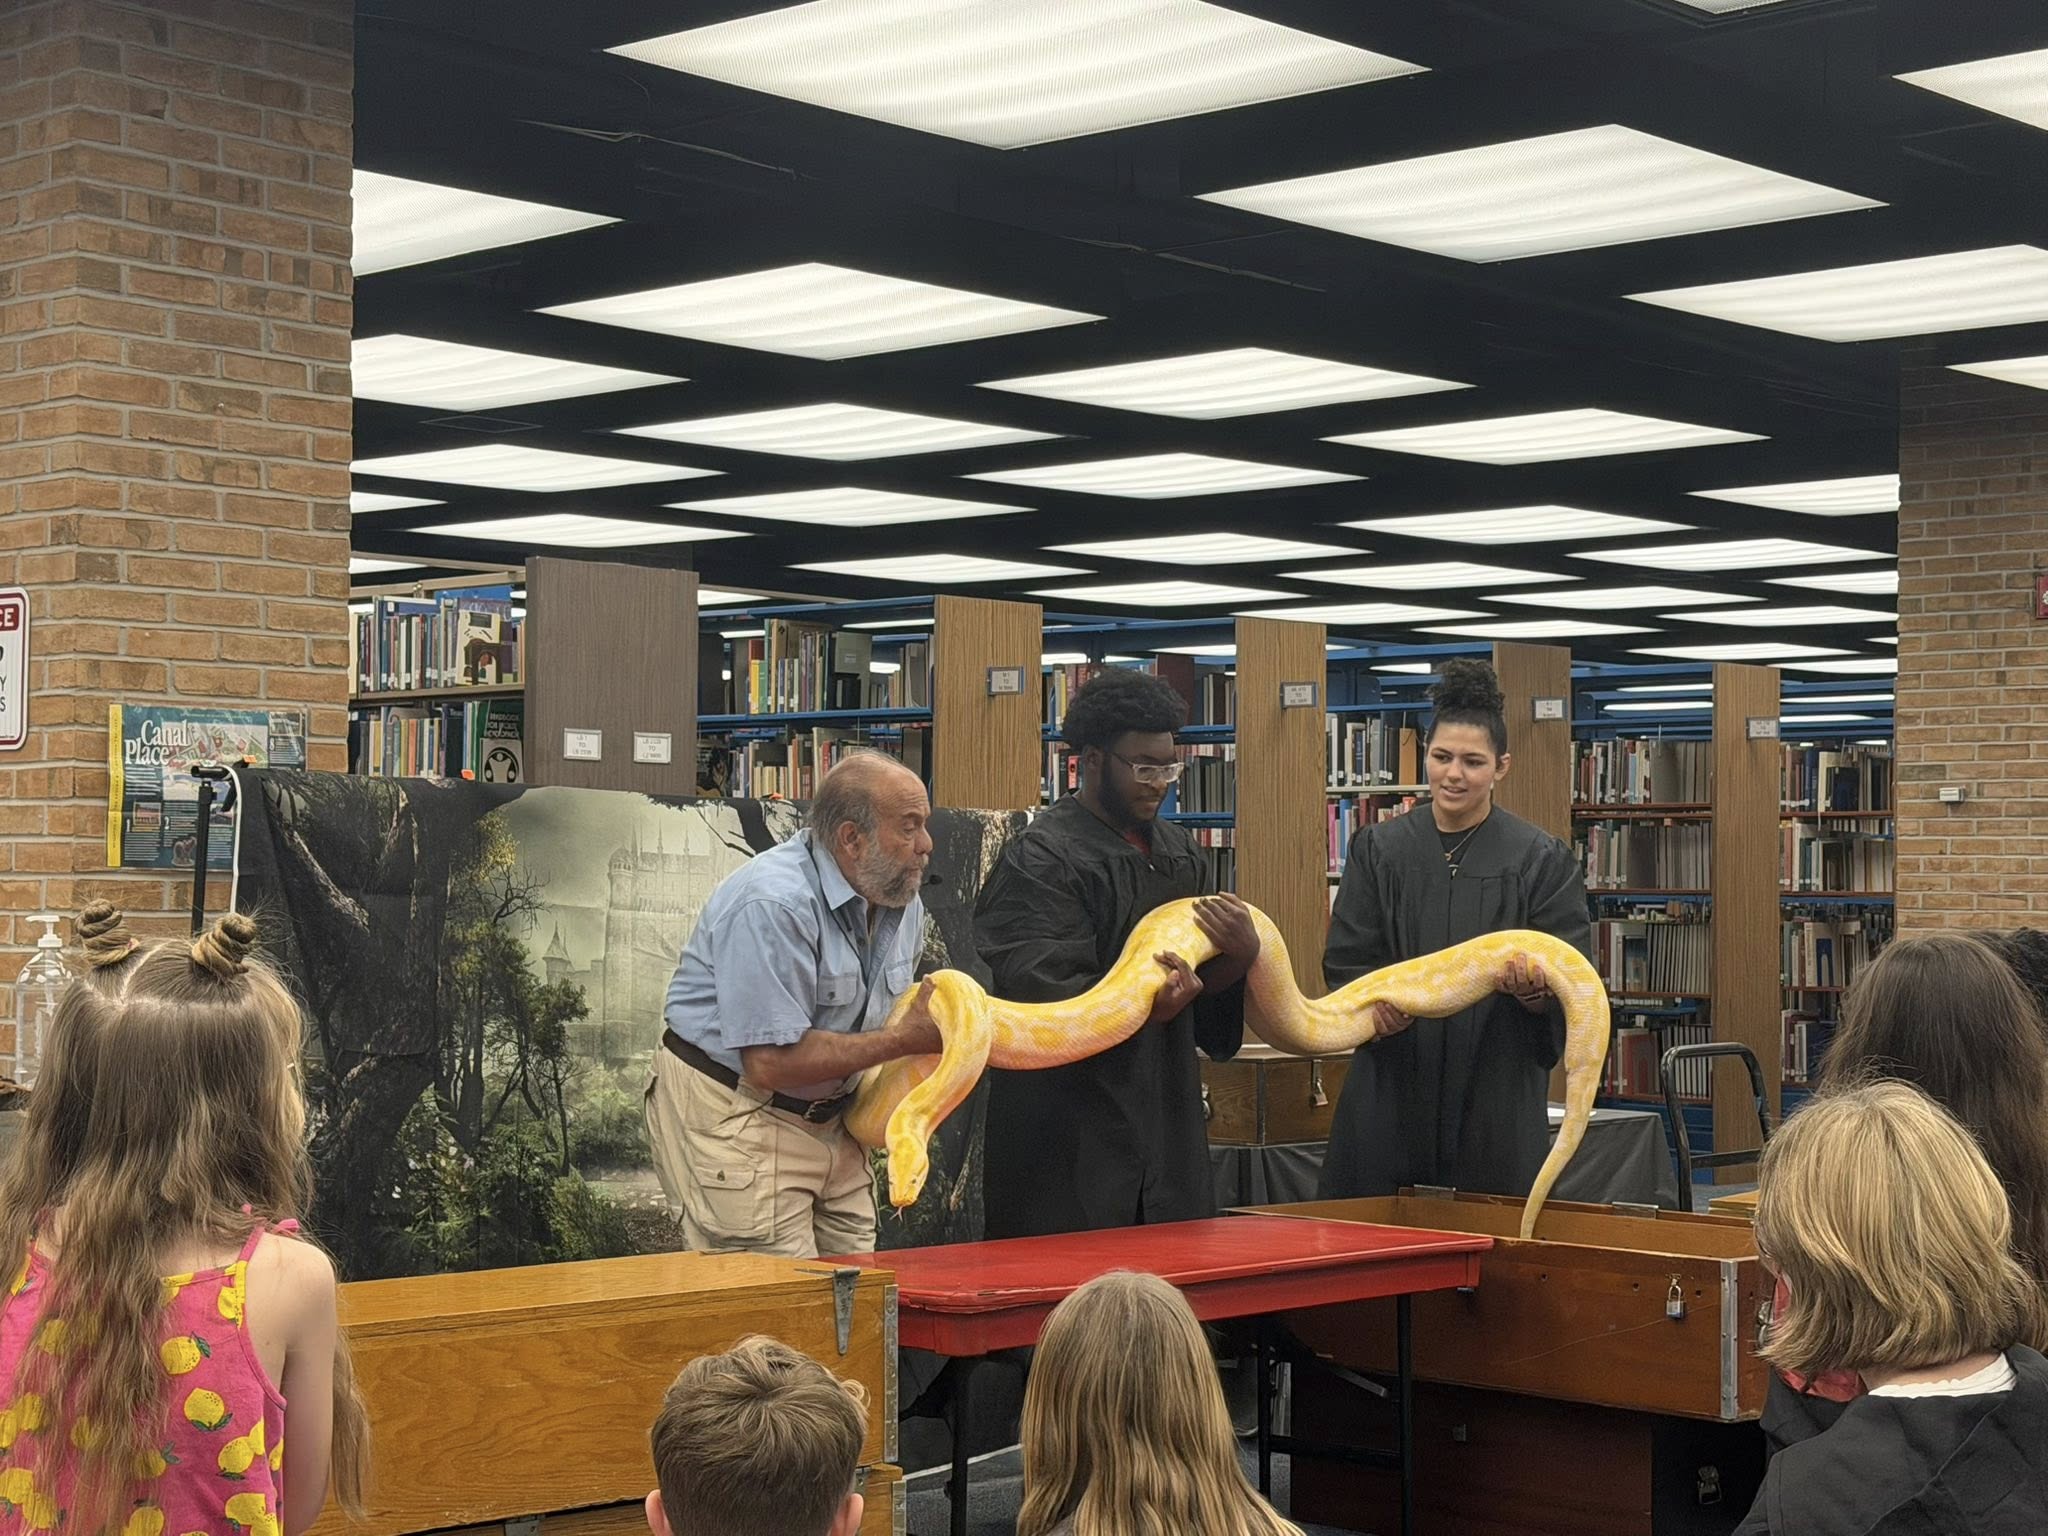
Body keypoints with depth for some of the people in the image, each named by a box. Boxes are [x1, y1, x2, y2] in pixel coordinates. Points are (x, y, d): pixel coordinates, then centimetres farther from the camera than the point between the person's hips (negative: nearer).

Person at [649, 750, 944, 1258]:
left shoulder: (902, 902, 4)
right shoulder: (772, 904, -24)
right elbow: (772, 1063, -27)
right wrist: (904, 1039, -20)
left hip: (827, 1117, 8)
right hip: (732, 1121, -8)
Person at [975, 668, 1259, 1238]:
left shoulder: (1179, 853, 16)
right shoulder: (1040, 859, -8)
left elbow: (1209, 981, 15)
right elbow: (1044, 987, -19)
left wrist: (1242, 954, -8)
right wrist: (1141, 1005, -34)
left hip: (1168, 1123, 7)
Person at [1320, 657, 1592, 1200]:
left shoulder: (1541, 859, 3)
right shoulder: (1379, 849, 8)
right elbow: (1344, 962, 5)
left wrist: (1536, 987, -23)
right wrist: (1375, 1005, -17)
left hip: (1497, 1097, -1)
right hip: (1392, 1091, 1)